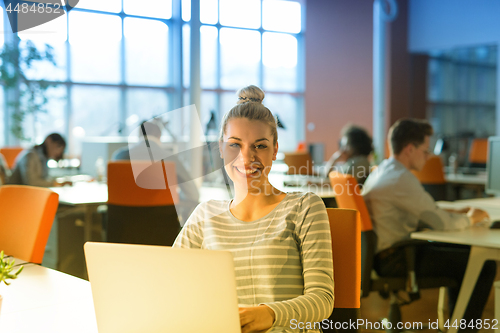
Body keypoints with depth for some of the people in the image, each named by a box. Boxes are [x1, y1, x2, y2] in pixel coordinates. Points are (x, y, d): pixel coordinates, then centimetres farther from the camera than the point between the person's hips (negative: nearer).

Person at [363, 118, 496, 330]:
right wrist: (470, 218, -1)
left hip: (384, 251, 11)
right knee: (484, 266, -8)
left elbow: (425, 212, 19)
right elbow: (440, 222, -21)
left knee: (460, 251, 25)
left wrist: (457, 213, 9)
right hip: (394, 260, -11)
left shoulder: (383, 170, 11)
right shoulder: (401, 178, -21)